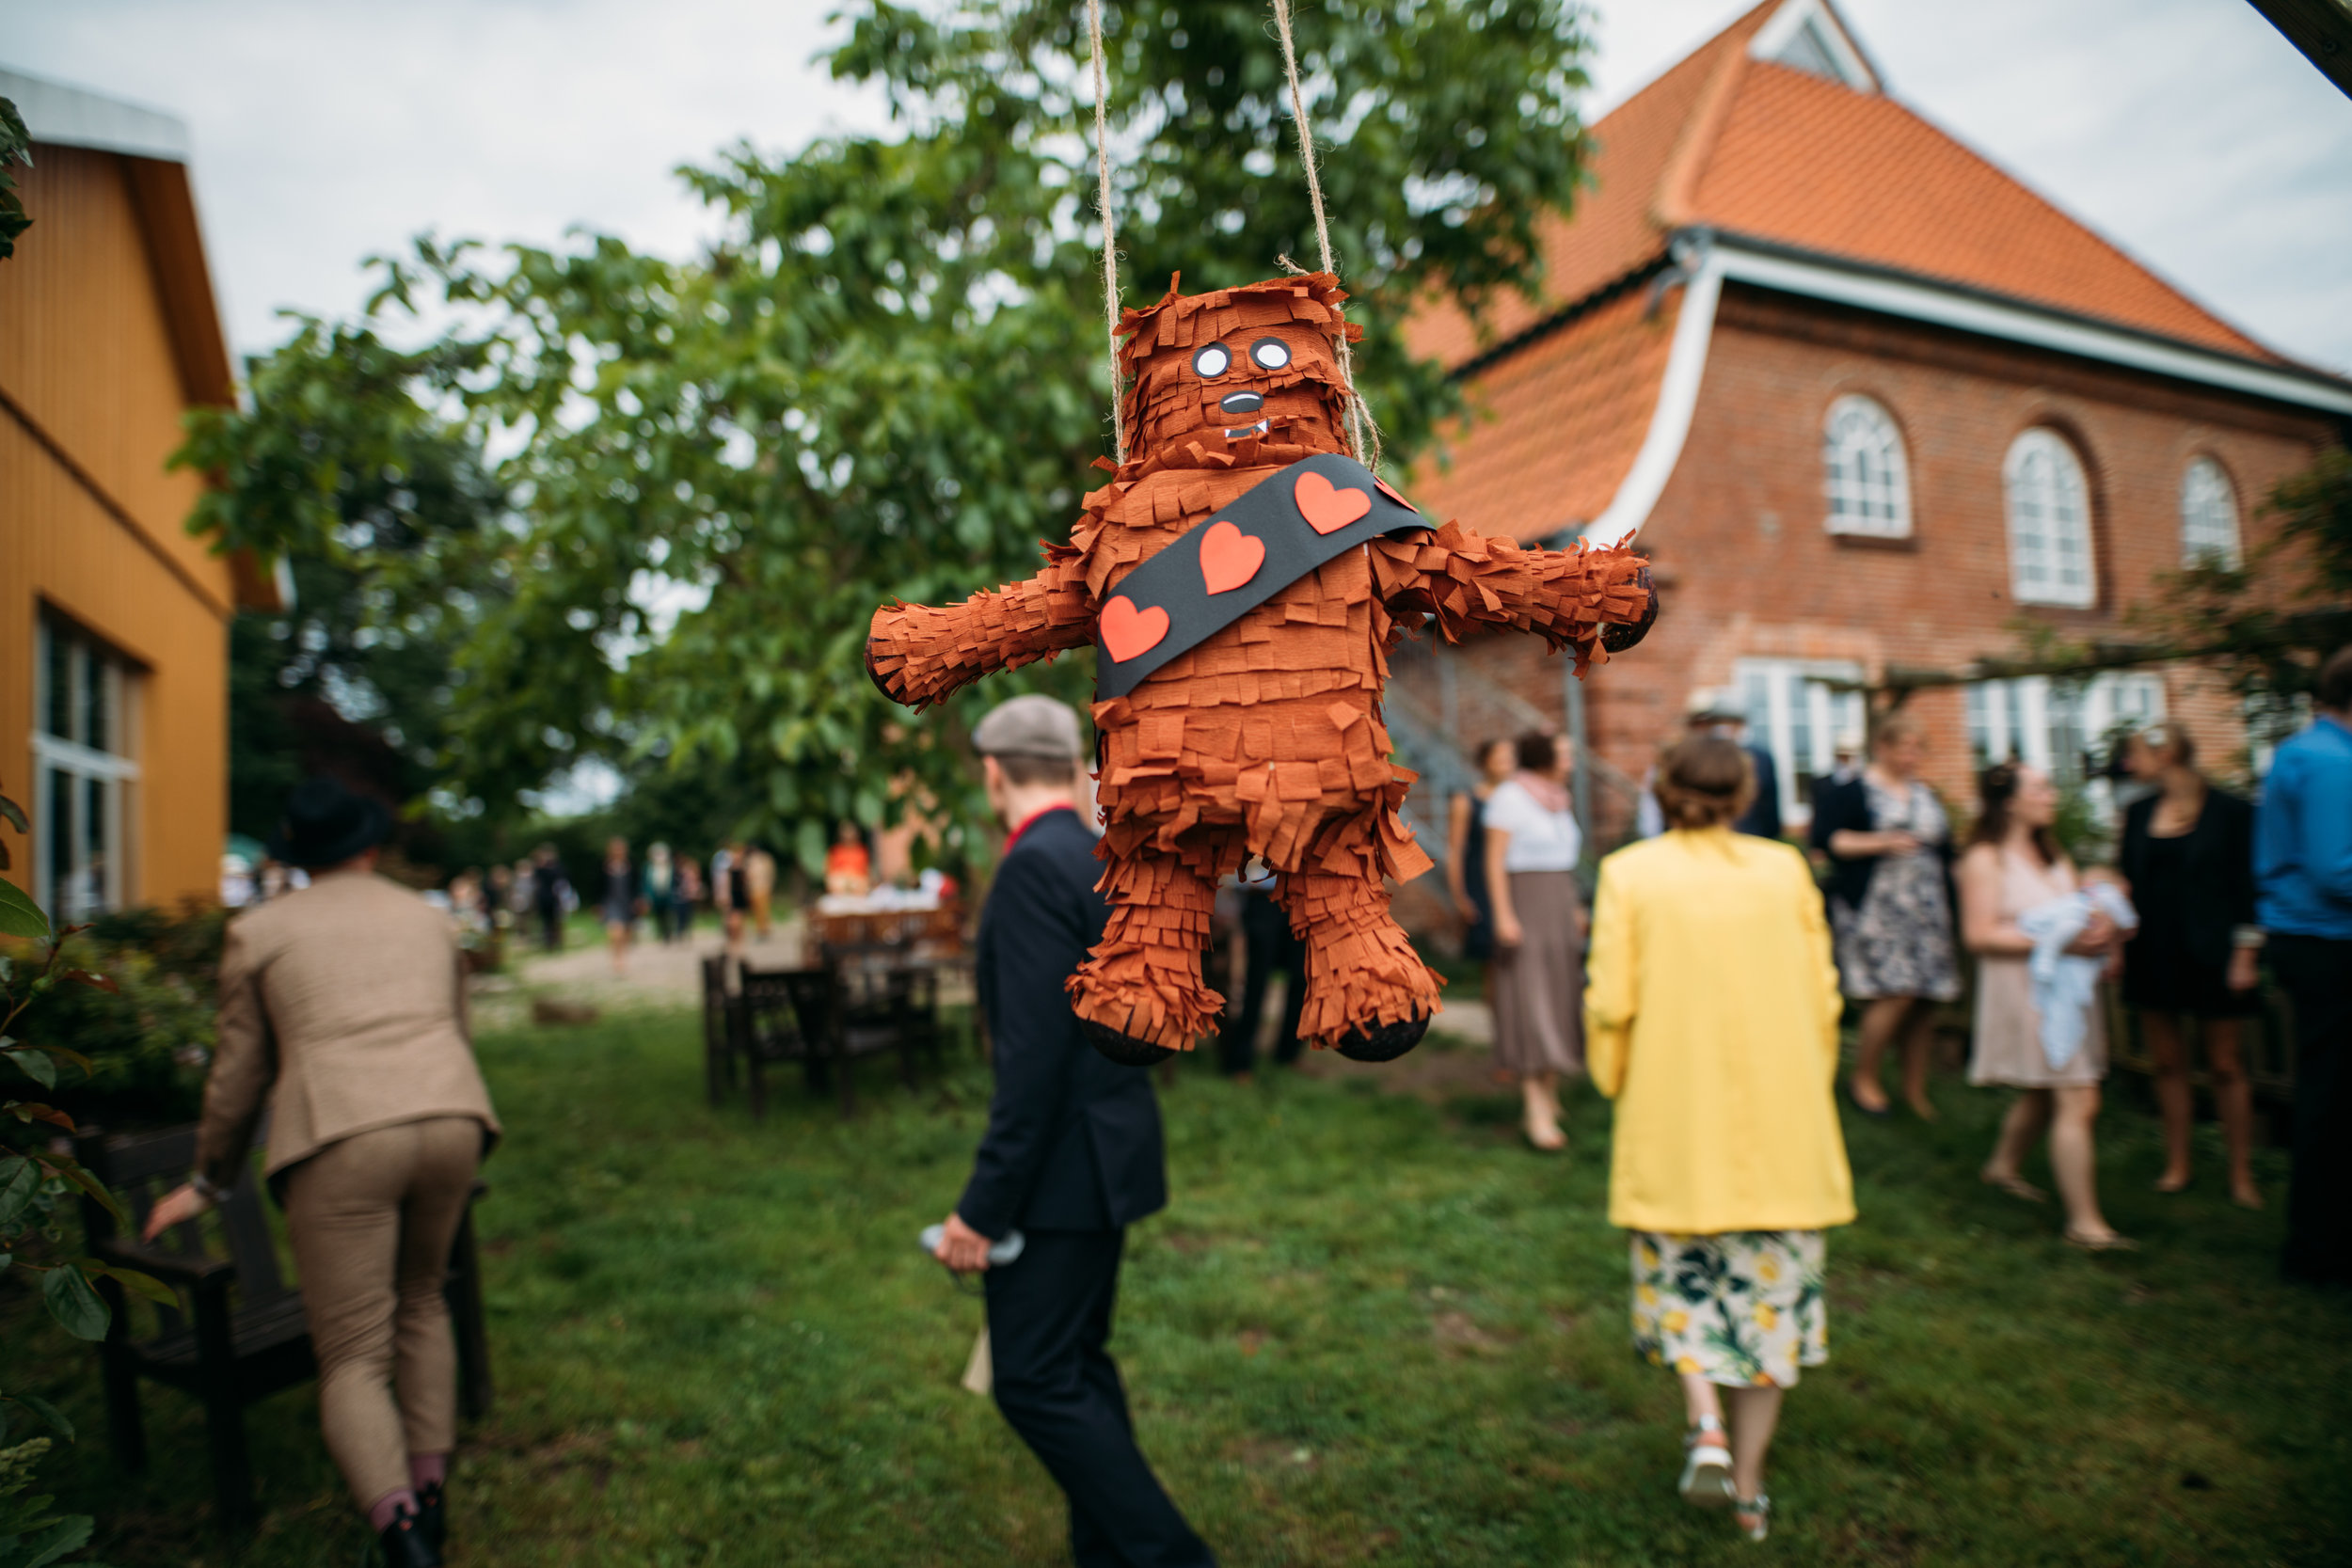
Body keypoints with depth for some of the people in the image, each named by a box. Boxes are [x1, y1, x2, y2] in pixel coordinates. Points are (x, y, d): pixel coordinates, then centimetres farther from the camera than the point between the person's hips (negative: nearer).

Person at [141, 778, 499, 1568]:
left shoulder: (257, 931, 15)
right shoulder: (429, 918, 24)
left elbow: (239, 1071, 18)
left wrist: (209, 1182, 32)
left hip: (341, 1139, -3)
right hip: (452, 1119, 4)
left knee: (352, 1359, 1)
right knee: (420, 1301, 25)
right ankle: (430, 1495, 26)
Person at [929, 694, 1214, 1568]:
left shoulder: (1037, 865, -19)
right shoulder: (1099, 859, 9)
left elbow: (1034, 1052, -25)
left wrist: (984, 1207, -20)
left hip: (1066, 1164, -10)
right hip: (1103, 1152, 10)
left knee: (1035, 1381, 1)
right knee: (1077, 1364, 19)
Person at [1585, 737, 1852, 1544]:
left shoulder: (1629, 873, -6)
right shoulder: (1784, 868, 0)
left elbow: (1611, 1000, -8)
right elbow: (1822, 995, 3)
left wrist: (1616, 1084, 8)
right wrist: (1811, 1084, 17)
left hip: (1674, 1113, -1)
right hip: (1779, 1115, 2)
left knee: (1682, 1268, 18)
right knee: (1769, 1285, 13)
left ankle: (1707, 1428, 0)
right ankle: (1747, 1485, 21)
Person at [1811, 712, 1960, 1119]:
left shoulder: (1927, 794, 17)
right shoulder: (1853, 790, -4)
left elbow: (1945, 847, 26)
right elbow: (1825, 839, -13)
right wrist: (1880, 843, -17)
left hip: (1926, 910, 7)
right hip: (1876, 909, -6)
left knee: (1924, 1000, 4)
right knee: (1897, 994, -14)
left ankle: (1915, 1087, 17)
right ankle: (1863, 1077, 5)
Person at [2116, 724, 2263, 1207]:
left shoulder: (2230, 811, -6)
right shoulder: (2138, 813, 7)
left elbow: (2246, 886, -7)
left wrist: (2244, 955, -11)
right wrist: (2116, 945, 5)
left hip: (2208, 957, -4)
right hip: (2152, 957, 4)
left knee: (2225, 1066, 5)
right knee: (2167, 1063, 10)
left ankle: (2242, 1175, 16)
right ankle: (2177, 1165, 20)